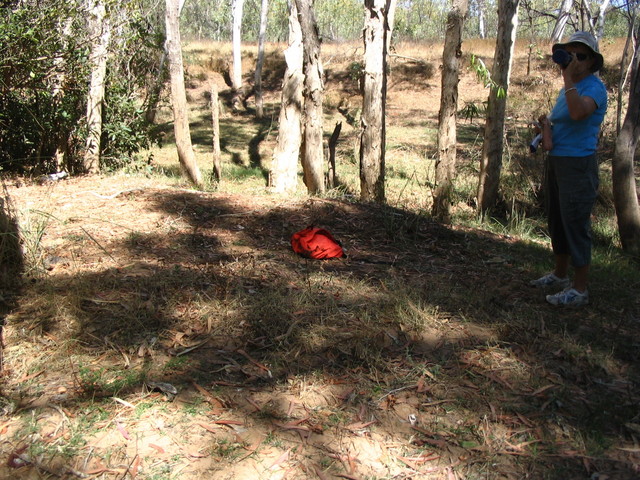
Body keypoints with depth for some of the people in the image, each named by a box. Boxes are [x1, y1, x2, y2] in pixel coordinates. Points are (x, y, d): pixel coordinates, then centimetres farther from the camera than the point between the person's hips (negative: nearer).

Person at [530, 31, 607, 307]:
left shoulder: (594, 88, -12)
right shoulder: (567, 89, 16)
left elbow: (578, 113, -32)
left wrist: (568, 77, -27)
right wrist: (545, 126, 0)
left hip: (578, 165, -9)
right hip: (556, 161, 9)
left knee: (575, 225, -6)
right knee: (557, 222, 17)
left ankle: (580, 290, 2)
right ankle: (560, 275, 32)